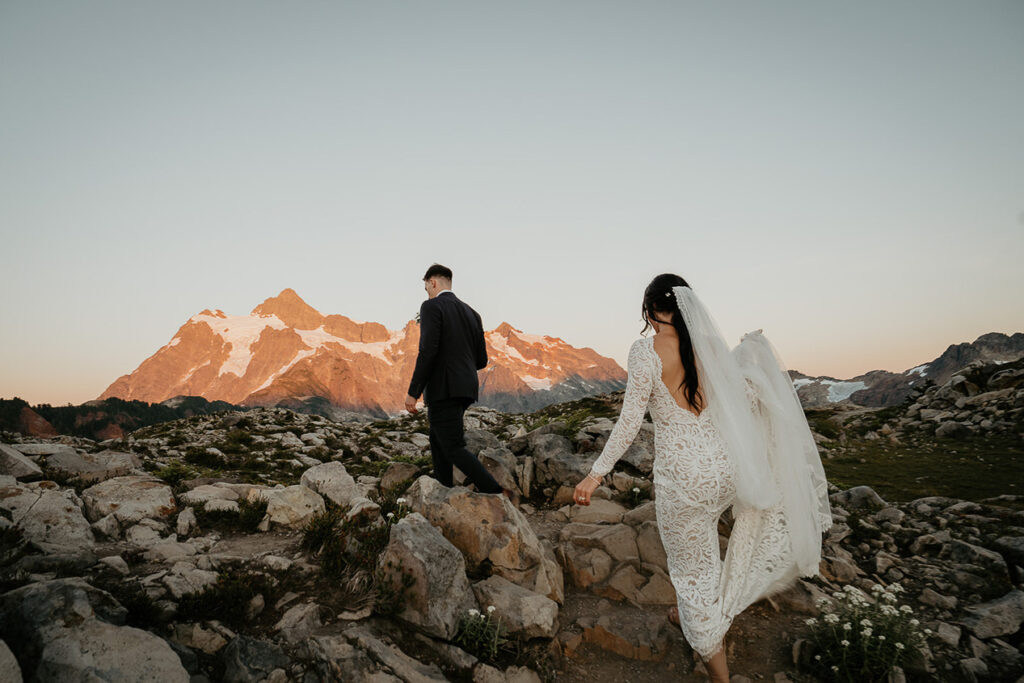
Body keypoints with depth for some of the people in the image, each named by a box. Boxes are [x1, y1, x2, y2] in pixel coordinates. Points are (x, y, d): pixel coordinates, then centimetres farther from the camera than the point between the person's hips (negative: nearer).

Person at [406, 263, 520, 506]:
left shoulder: (432, 307, -6)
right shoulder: (471, 313, 16)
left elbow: (427, 351, -18)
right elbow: (481, 360, 15)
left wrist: (412, 392, -14)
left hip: (443, 388, -8)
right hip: (466, 388, 8)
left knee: (454, 449, -6)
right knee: (438, 441, 20)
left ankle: (499, 494, -15)